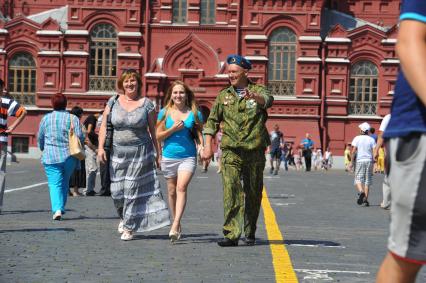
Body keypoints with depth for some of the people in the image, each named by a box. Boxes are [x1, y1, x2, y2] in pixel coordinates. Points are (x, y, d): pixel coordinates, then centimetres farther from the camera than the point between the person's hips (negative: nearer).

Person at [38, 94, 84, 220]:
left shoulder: (46, 118, 3)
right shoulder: (73, 118, 1)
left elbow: (40, 138, 11)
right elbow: (80, 136, -6)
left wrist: (43, 149, 30)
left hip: (51, 156, -1)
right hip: (69, 156, 1)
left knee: (54, 183, -4)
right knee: (65, 183, 17)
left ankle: (57, 209, -21)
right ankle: (61, 208, 20)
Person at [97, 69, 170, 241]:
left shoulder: (146, 104, -1)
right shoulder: (113, 102, 5)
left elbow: (153, 130, 2)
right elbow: (104, 126, 5)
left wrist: (158, 152, 1)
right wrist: (101, 147, -6)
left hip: (140, 152, -2)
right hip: (118, 152, 2)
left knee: (133, 189, -4)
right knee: (117, 190, 4)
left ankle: (129, 227, 7)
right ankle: (124, 216, 34)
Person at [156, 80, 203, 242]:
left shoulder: (195, 114, 3)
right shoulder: (165, 113, 5)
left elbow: (199, 135, 6)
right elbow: (158, 136, 4)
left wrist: (203, 150, -12)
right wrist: (173, 129, -11)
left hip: (188, 157, -2)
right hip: (169, 157, 2)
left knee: (181, 187, -18)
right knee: (172, 191, 10)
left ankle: (175, 226, -25)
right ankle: (176, 224, 25)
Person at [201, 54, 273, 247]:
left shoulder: (258, 91, 5)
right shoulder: (223, 96, 11)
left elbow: (267, 100, -19)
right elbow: (212, 121, 13)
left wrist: (254, 97, -42)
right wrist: (208, 146, 2)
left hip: (255, 151, 0)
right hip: (231, 151, 0)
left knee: (253, 194, 8)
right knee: (231, 191, -14)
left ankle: (250, 233, 24)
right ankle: (231, 235, -18)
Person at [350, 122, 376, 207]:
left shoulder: (357, 138, 0)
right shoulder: (371, 139, 4)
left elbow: (353, 151, -6)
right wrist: (374, 163, 3)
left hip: (360, 160, -2)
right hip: (369, 160, 2)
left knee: (358, 179, 1)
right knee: (367, 181, 7)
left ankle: (361, 192, -28)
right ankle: (365, 199, 4)